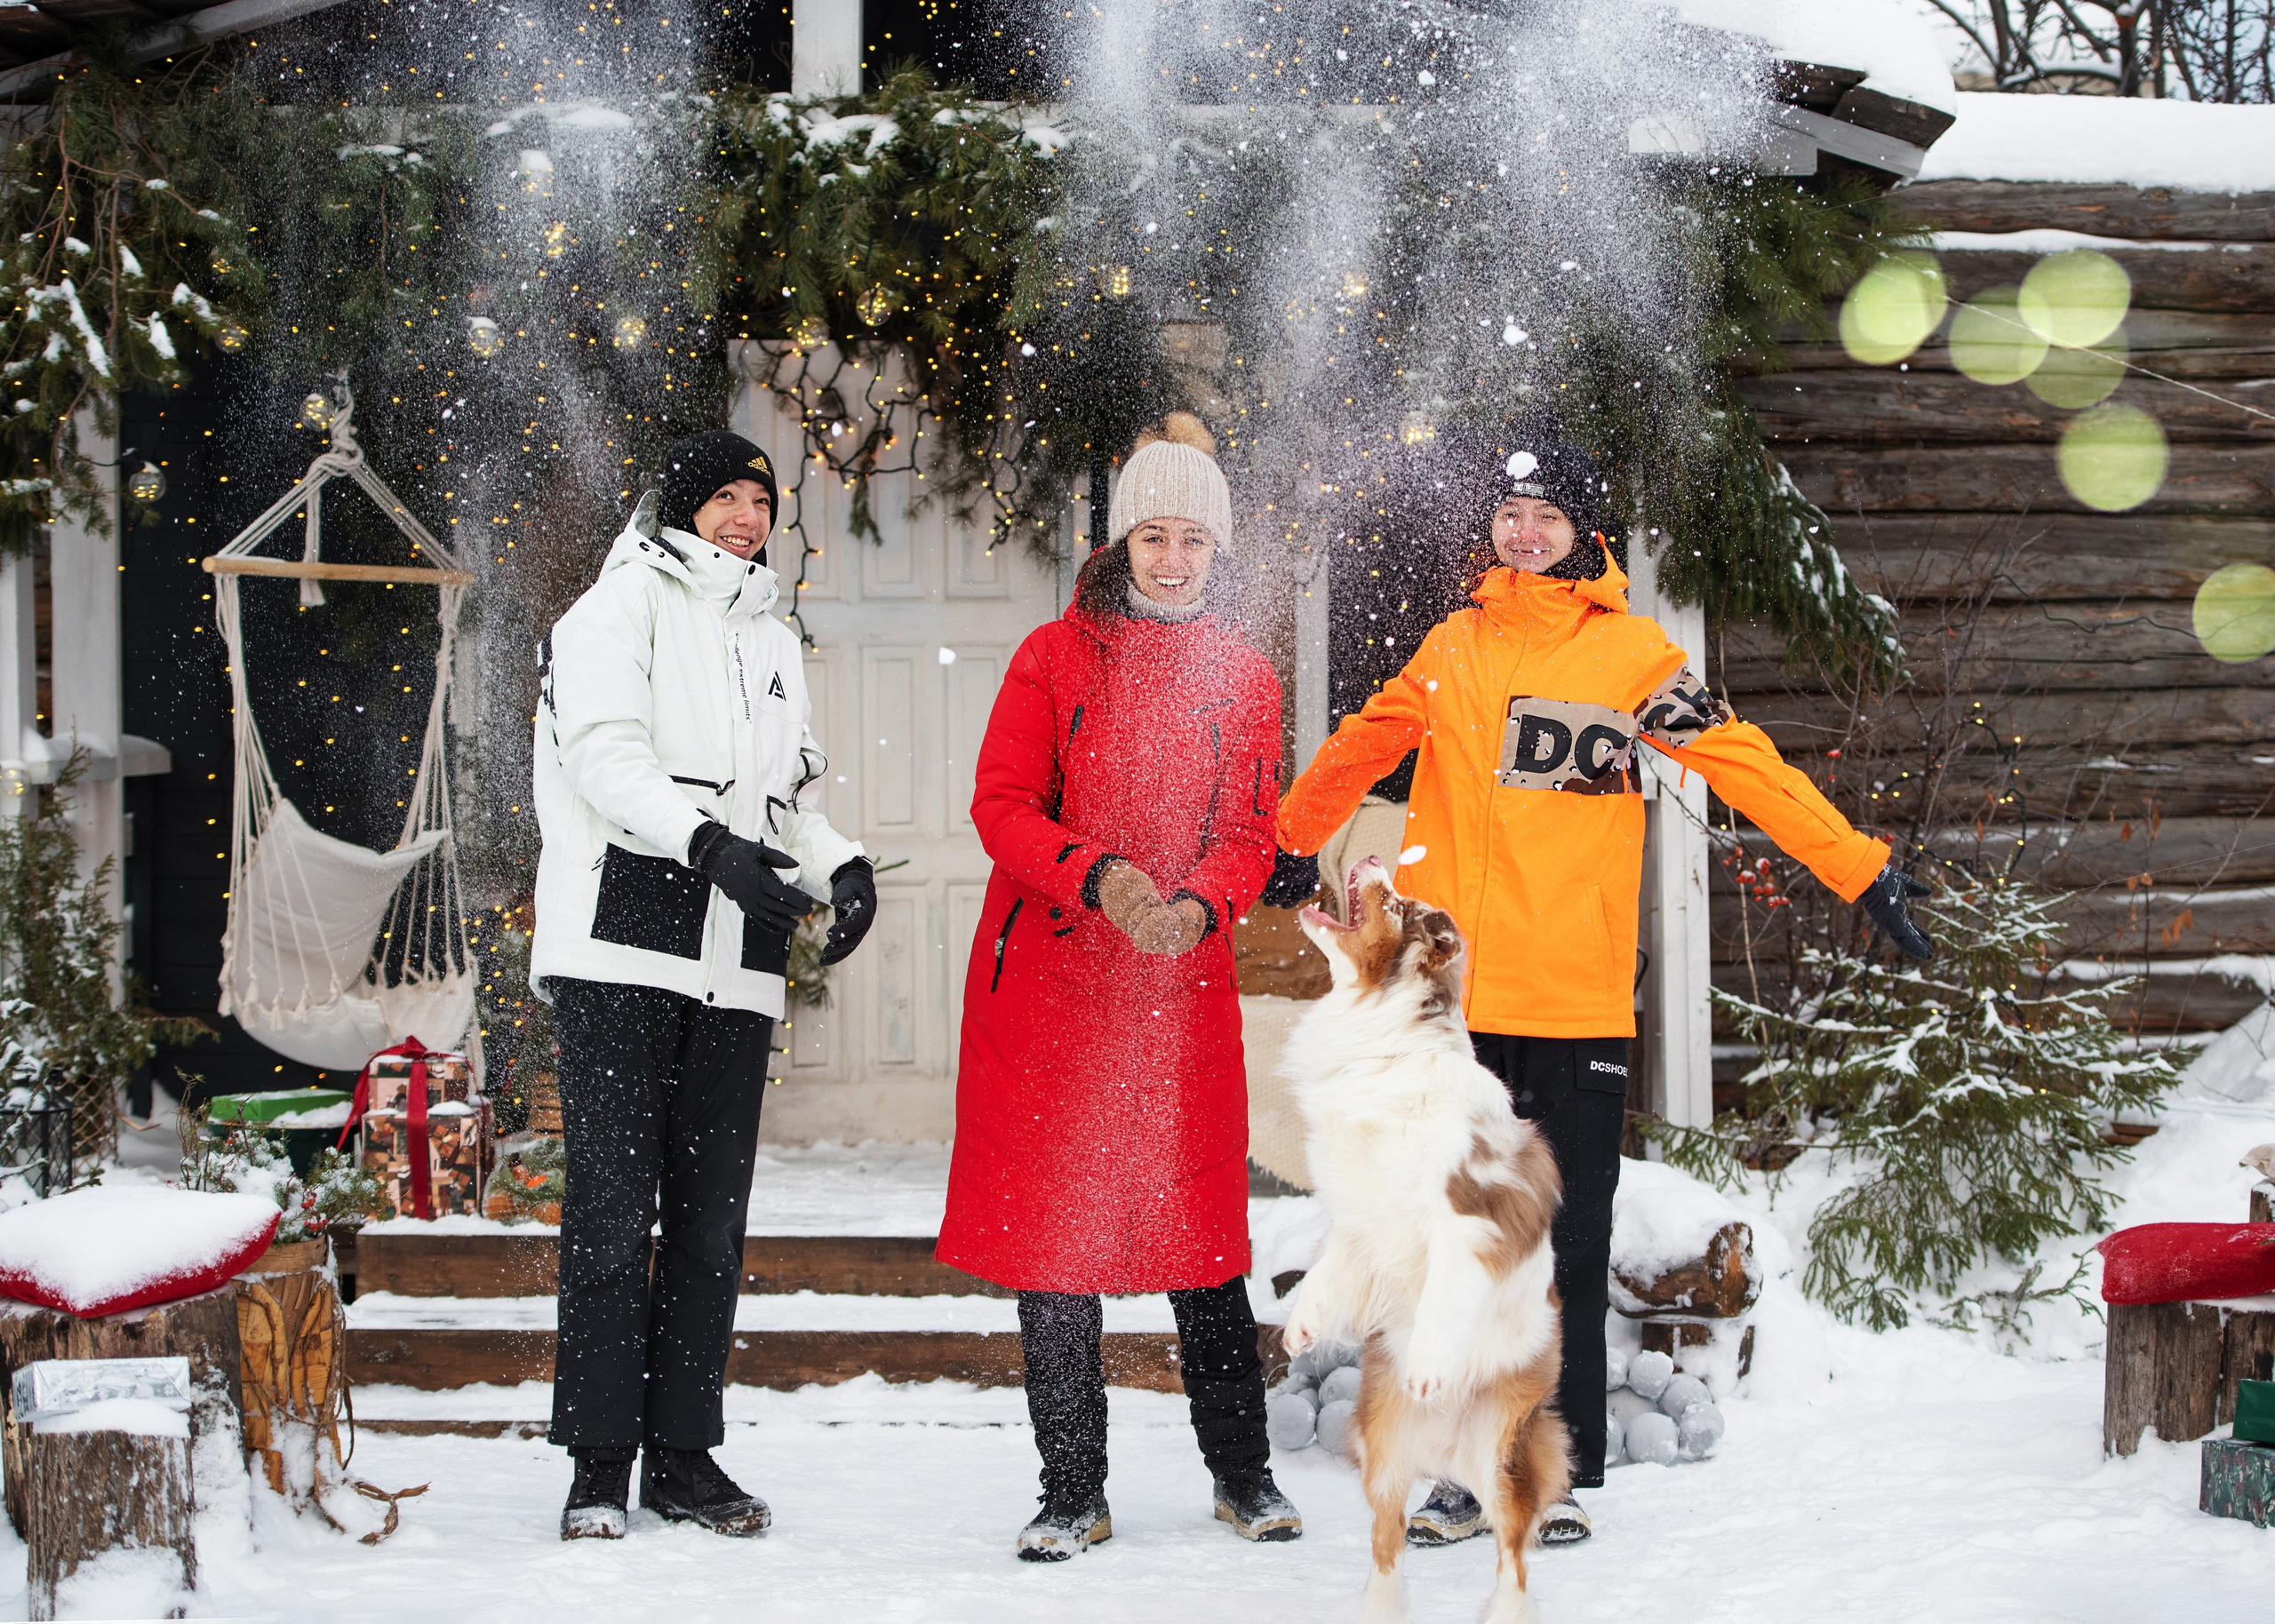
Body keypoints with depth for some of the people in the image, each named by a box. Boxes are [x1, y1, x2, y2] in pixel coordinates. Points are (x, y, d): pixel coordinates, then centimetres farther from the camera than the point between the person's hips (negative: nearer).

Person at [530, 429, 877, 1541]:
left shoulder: (772, 643, 25)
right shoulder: (621, 603, 3)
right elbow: (604, 750, -11)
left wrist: (840, 866, 5)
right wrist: (708, 840, -25)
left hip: (735, 966, 6)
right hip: (621, 947, -6)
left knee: (711, 1214, 6)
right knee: (613, 1201, -8)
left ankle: (682, 1455, 12)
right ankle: (599, 1465, -5)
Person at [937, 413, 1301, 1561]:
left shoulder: (1243, 678, 9)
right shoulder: (1053, 658, 4)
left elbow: (1248, 834, 3)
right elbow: (1002, 806, -4)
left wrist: (1198, 906, -19)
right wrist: (1100, 878, -21)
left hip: (1181, 983, 1)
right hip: (1045, 984, -1)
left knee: (1200, 1219, 2)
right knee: (1049, 1223, 0)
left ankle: (1242, 1474, 16)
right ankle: (1072, 1491, 9)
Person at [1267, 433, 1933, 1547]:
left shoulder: (1632, 653, 2)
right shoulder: (1453, 650, 12)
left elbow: (1744, 764, -1)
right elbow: (1364, 747, 26)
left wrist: (1860, 871, -6)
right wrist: (1292, 849, 35)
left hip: (1580, 998, -2)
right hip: (1453, 993, 3)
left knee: (1569, 1246, 0)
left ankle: (1559, 1475, 9)